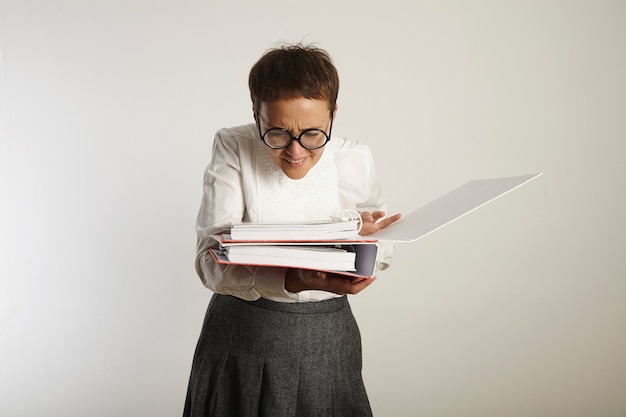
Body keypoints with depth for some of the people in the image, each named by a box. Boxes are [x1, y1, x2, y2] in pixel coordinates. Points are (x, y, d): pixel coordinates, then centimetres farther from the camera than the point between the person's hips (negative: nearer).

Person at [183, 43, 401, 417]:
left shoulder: (356, 161, -7)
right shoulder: (234, 148, -13)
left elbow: (382, 254, 7)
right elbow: (211, 262, -22)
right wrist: (295, 280, -39)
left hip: (326, 340, 2)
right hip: (241, 338, -1)